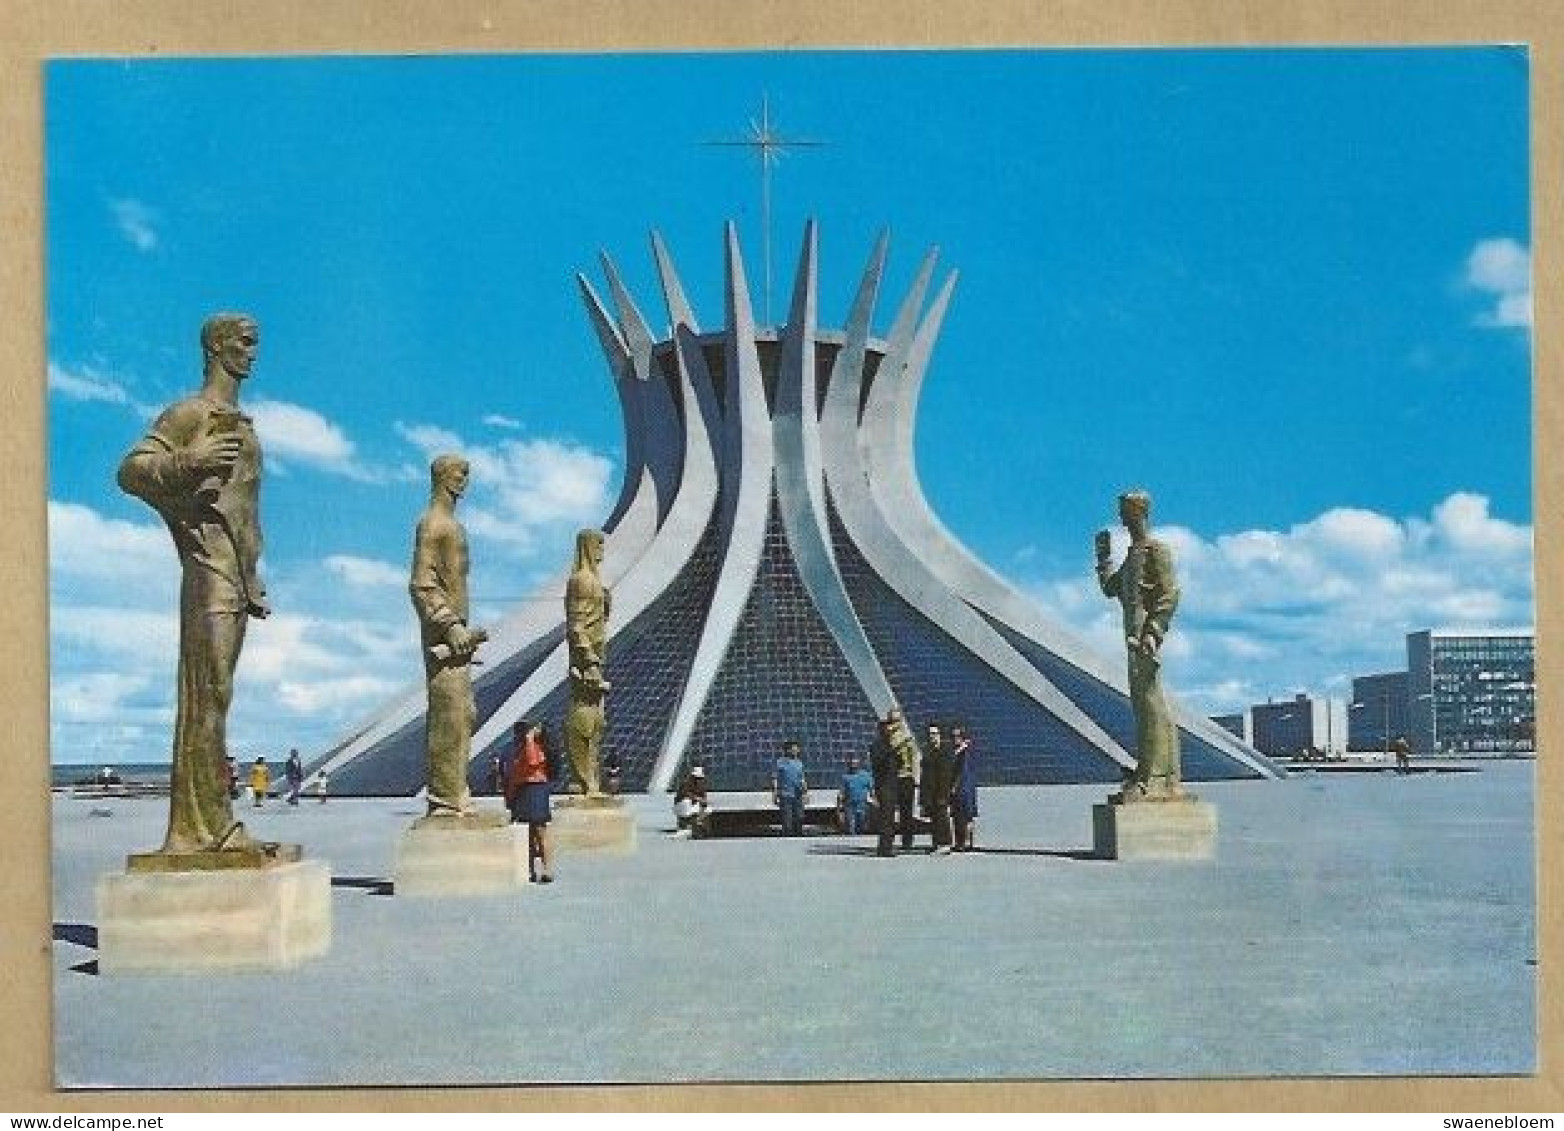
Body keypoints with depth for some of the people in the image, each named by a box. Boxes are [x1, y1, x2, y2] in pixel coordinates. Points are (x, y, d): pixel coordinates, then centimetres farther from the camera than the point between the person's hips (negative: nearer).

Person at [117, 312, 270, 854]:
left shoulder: (242, 424, 24)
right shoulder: (187, 415, -3)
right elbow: (129, 470, -13)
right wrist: (189, 461, -27)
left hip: (237, 577, 9)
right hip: (209, 570, -9)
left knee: (216, 695, 7)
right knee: (207, 693, -13)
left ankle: (214, 823, 8)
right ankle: (200, 826, -14)